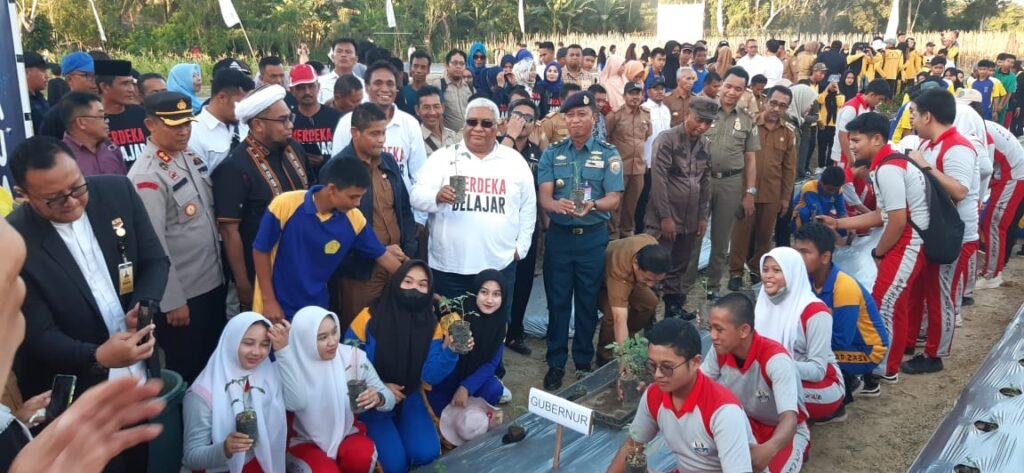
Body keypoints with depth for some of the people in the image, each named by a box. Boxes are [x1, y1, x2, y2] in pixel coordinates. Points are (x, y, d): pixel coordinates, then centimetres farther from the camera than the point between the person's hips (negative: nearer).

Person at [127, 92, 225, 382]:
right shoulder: (147, 176, -20)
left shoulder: (191, 156, 4)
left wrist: (221, 268, 14)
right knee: (188, 372, 10)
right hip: (183, 294, -7)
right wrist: (172, 301, -17)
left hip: (213, 281, 8)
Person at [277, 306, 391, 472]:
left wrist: (378, 398, -32)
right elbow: (295, 404, -35)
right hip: (306, 441, -1)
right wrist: (282, 350, -35)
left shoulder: (353, 357, -11)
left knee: (362, 456, -30)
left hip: (347, 434, 1)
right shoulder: (289, 365, -14)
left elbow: (389, 398, -7)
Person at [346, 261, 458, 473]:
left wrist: (450, 351, -31)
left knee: (426, 454, -17)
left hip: (409, 398, 3)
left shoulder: (431, 325, -7)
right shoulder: (369, 318, -18)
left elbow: (430, 376, -14)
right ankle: (375, 436, 16)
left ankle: (398, 430, 15)